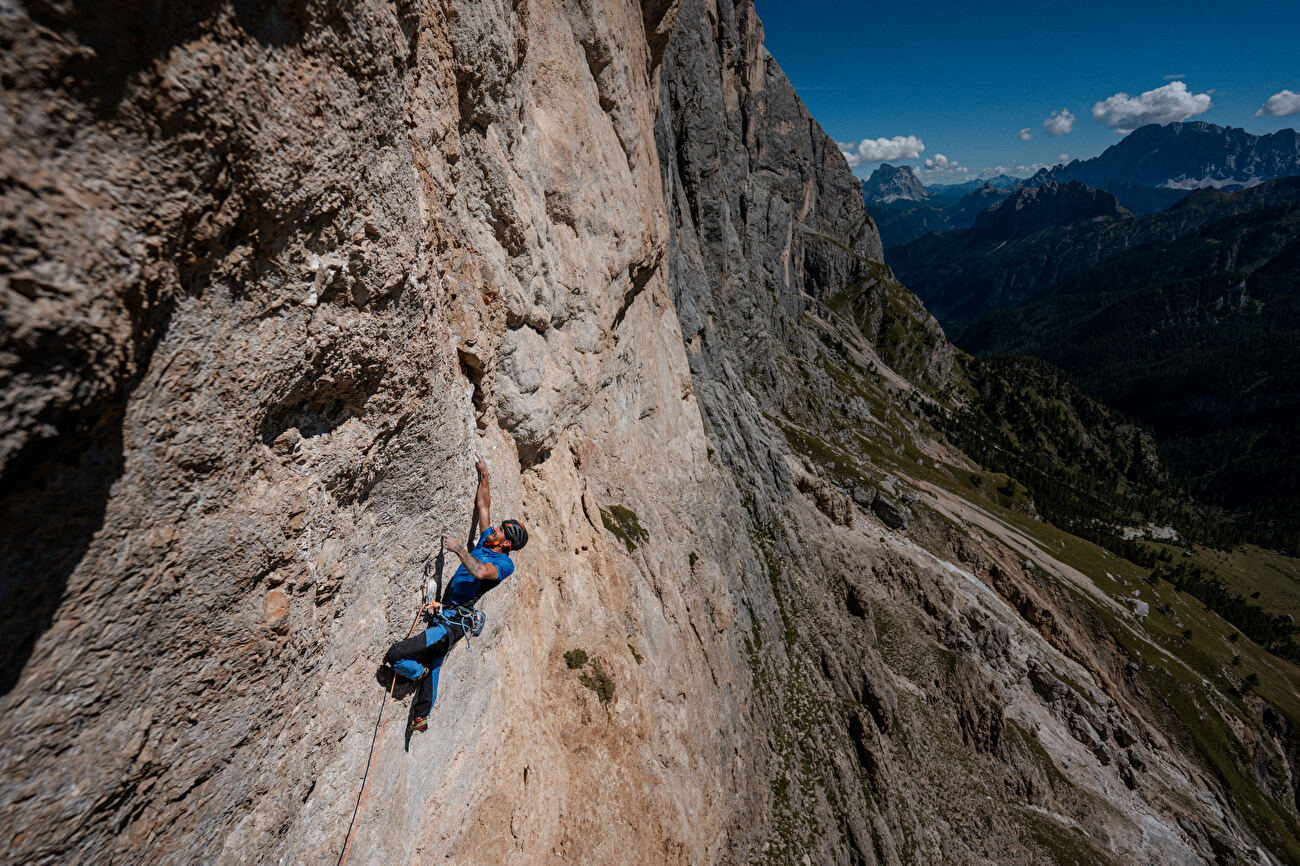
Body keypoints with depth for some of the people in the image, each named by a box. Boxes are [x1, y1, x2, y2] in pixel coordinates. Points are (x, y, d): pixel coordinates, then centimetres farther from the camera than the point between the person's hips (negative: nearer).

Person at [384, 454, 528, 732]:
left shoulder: (504, 565, -16)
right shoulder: (485, 542, 8)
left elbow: (480, 572, -38)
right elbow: (483, 505, 15)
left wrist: (458, 548, -31)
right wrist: (484, 474, 13)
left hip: (450, 625, -9)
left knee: (395, 656, -14)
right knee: (432, 666, 24)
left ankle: (420, 673, 16)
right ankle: (421, 717, 42)